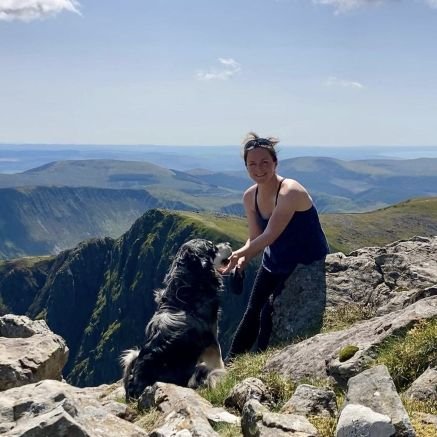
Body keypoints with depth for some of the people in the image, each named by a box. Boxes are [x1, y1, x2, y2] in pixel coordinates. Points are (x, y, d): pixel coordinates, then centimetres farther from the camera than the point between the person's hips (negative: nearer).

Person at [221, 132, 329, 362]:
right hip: (274, 264, 7)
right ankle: (230, 363, 27)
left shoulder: (290, 192, -29)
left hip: (308, 265, -7)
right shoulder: (250, 196, -7)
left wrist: (238, 254, -28)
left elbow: (269, 236, -32)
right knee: (252, 312, 12)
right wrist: (243, 259, -21)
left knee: (269, 313, -8)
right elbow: (254, 238, -2)